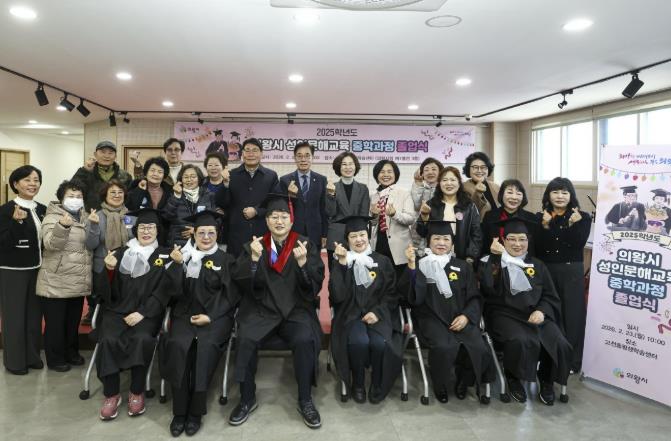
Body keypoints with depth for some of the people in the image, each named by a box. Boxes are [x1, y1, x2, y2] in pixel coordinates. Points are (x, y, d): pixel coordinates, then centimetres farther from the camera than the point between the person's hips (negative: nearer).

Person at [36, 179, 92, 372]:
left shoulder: (85, 217, 10)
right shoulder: (52, 217, -8)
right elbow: (51, 244, -22)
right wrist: (63, 226, -39)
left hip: (79, 282, 6)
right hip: (56, 282, -6)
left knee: (73, 321, 17)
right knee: (55, 322, 4)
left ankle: (71, 353, 32)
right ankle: (55, 358, 18)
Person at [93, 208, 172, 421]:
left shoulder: (165, 256, 8)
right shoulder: (120, 253, 12)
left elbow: (163, 291, 0)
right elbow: (103, 289, 8)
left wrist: (142, 313, -13)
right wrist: (109, 269, -13)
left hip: (147, 312, -1)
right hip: (116, 309, 2)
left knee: (142, 339, -31)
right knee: (109, 340, -27)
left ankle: (137, 392, -12)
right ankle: (111, 394, -10)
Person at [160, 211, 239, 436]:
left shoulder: (225, 260, 7)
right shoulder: (183, 256, 13)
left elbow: (231, 295, 1)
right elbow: (175, 291, 2)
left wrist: (210, 317, -11)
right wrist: (177, 264, -11)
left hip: (216, 316, -1)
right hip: (185, 314, 2)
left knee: (206, 345, -31)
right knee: (177, 344, -28)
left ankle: (196, 411, -18)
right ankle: (179, 410, -17)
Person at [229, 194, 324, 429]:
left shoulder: (305, 245, 4)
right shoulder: (253, 246, 8)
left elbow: (316, 285, -5)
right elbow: (243, 283, -2)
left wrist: (302, 262, -22)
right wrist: (254, 258, -18)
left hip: (296, 310, -1)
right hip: (261, 309, 1)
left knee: (305, 340, -29)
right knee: (246, 339, -26)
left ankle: (305, 400, -8)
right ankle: (247, 399, -4)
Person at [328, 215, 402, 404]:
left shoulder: (383, 261, 10)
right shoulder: (341, 262, 6)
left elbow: (391, 294, 7)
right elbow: (337, 296, -9)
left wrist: (377, 312, -11)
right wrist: (342, 264, -16)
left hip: (378, 313, 1)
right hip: (351, 314, -1)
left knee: (379, 343, -30)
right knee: (359, 341, -33)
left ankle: (378, 384, -2)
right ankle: (357, 383, -5)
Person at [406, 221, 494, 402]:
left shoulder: (462, 266, 15)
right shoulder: (421, 265, 5)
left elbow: (475, 297, 12)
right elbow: (415, 298, -9)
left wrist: (466, 316, -8)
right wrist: (411, 266, -21)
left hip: (460, 318, 3)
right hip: (432, 318, -3)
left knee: (478, 348, -24)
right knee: (445, 347, -32)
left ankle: (464, 381, 8)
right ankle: (439, 386, -1)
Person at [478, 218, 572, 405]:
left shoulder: (537, 266, 17)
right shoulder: (491, 262, 5)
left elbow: (550, 296, 13)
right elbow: (487, 288, -14)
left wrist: (542, 311, -8)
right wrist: (495, 257, -17)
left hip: (535, 314, 4)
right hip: (505, 314, -4)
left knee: (560, 345, -21)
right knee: (521, 342, -33)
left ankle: (547, 382, 8)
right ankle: (513, 379, -3)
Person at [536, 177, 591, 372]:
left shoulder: (582, 217, 2)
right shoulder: (540, 218, 5)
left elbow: (578, 245, -10)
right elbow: (537, 248, -6)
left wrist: (573, 225, -22)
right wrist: (546, 226, -18)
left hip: (572, 272, -1)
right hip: (545, 271, 2)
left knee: (572, 315, 1)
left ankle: (572, 361, 11)